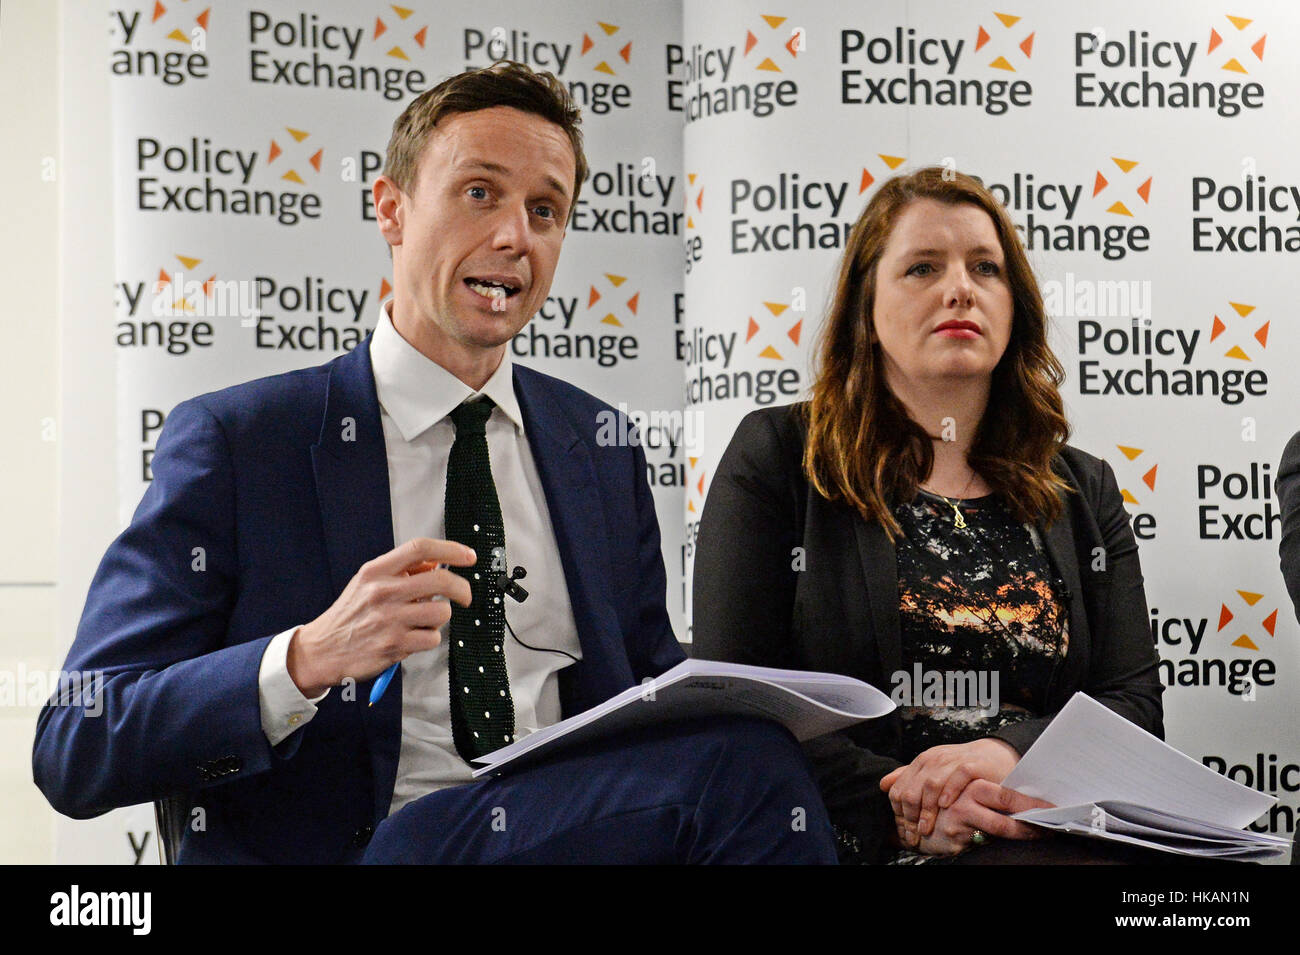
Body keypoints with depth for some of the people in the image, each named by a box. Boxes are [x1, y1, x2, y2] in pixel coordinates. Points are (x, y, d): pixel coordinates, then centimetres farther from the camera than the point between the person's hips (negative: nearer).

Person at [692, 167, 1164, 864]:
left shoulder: (1085, 491, 17)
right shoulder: (776, 457, 6)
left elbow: (1135, 703, 9)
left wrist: (1006, 753, -13)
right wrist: (893, 804, -16)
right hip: (851, 855, -1)